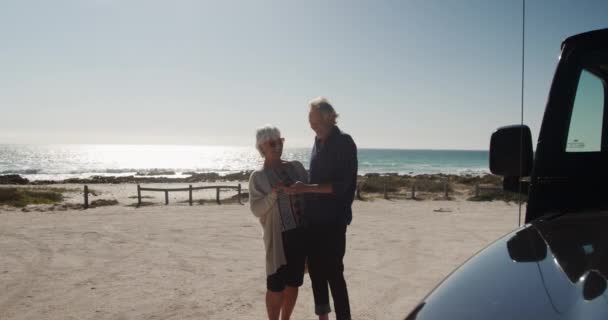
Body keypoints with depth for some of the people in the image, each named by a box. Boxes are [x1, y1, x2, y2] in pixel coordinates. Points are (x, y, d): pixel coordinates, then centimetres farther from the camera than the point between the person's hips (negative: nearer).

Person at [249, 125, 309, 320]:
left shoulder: (296, 167, 9)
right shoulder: (258, 176, -2)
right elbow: (256, 209, -8)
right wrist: (273, 194, -21)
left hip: (300, 233, 4)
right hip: (278, 236, -4)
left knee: (293, 283, 13)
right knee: (276, 286, 1)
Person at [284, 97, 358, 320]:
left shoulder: (344, 143, -9)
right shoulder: (318, 142, 12)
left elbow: (341, 185, -17)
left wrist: (306, 188, -21)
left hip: (333, 219, -7)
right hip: (314, 218, 7)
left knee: (333, 272, -4)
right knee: (315, 270, 12)